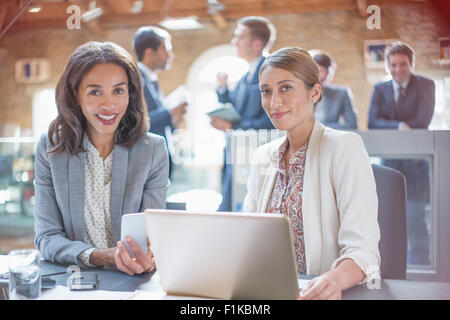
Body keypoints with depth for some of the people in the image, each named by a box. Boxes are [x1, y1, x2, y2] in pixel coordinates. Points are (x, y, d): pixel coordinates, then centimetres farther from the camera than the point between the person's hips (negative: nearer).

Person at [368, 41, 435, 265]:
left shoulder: (426, 86, 2)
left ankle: (419, 263, 1)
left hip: (415, 162, -3)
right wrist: (399, 126, -20)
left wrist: (387, 125, -8)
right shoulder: (380, 89, 12)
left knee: (415, 217, -7)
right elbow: (372, 122, -3)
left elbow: (422, 121, -11)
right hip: (389, 160, 3)